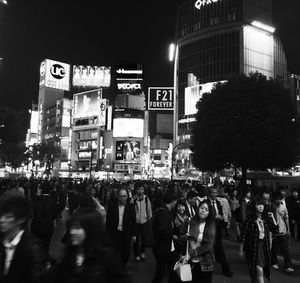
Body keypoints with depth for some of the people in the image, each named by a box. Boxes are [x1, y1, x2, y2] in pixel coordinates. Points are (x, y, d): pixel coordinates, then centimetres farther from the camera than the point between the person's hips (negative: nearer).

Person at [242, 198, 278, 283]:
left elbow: (275, 229, 5)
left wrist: (272, 218, -4)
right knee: (259, 270, -11)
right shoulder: (250, 219, -10)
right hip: (253, 247, -5)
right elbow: (244, 234, -7)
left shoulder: (266, 219, 5)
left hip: (264, 246, 5)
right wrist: (242, 249, -6)